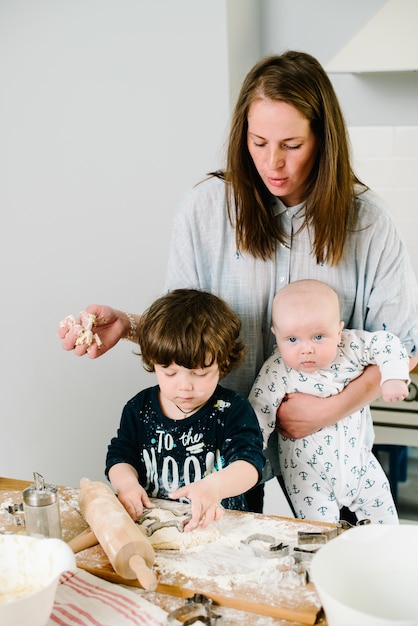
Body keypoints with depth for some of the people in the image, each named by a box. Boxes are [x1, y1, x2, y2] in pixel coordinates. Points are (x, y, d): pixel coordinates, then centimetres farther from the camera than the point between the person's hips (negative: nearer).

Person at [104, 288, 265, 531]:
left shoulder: (233, 410, -4)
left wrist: (213, 486, -37)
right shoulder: (139, 409, 7)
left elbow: (249, 463, -16)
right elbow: (120, 457, 9)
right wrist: (126, 483, -16)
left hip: (217, 523, -3)